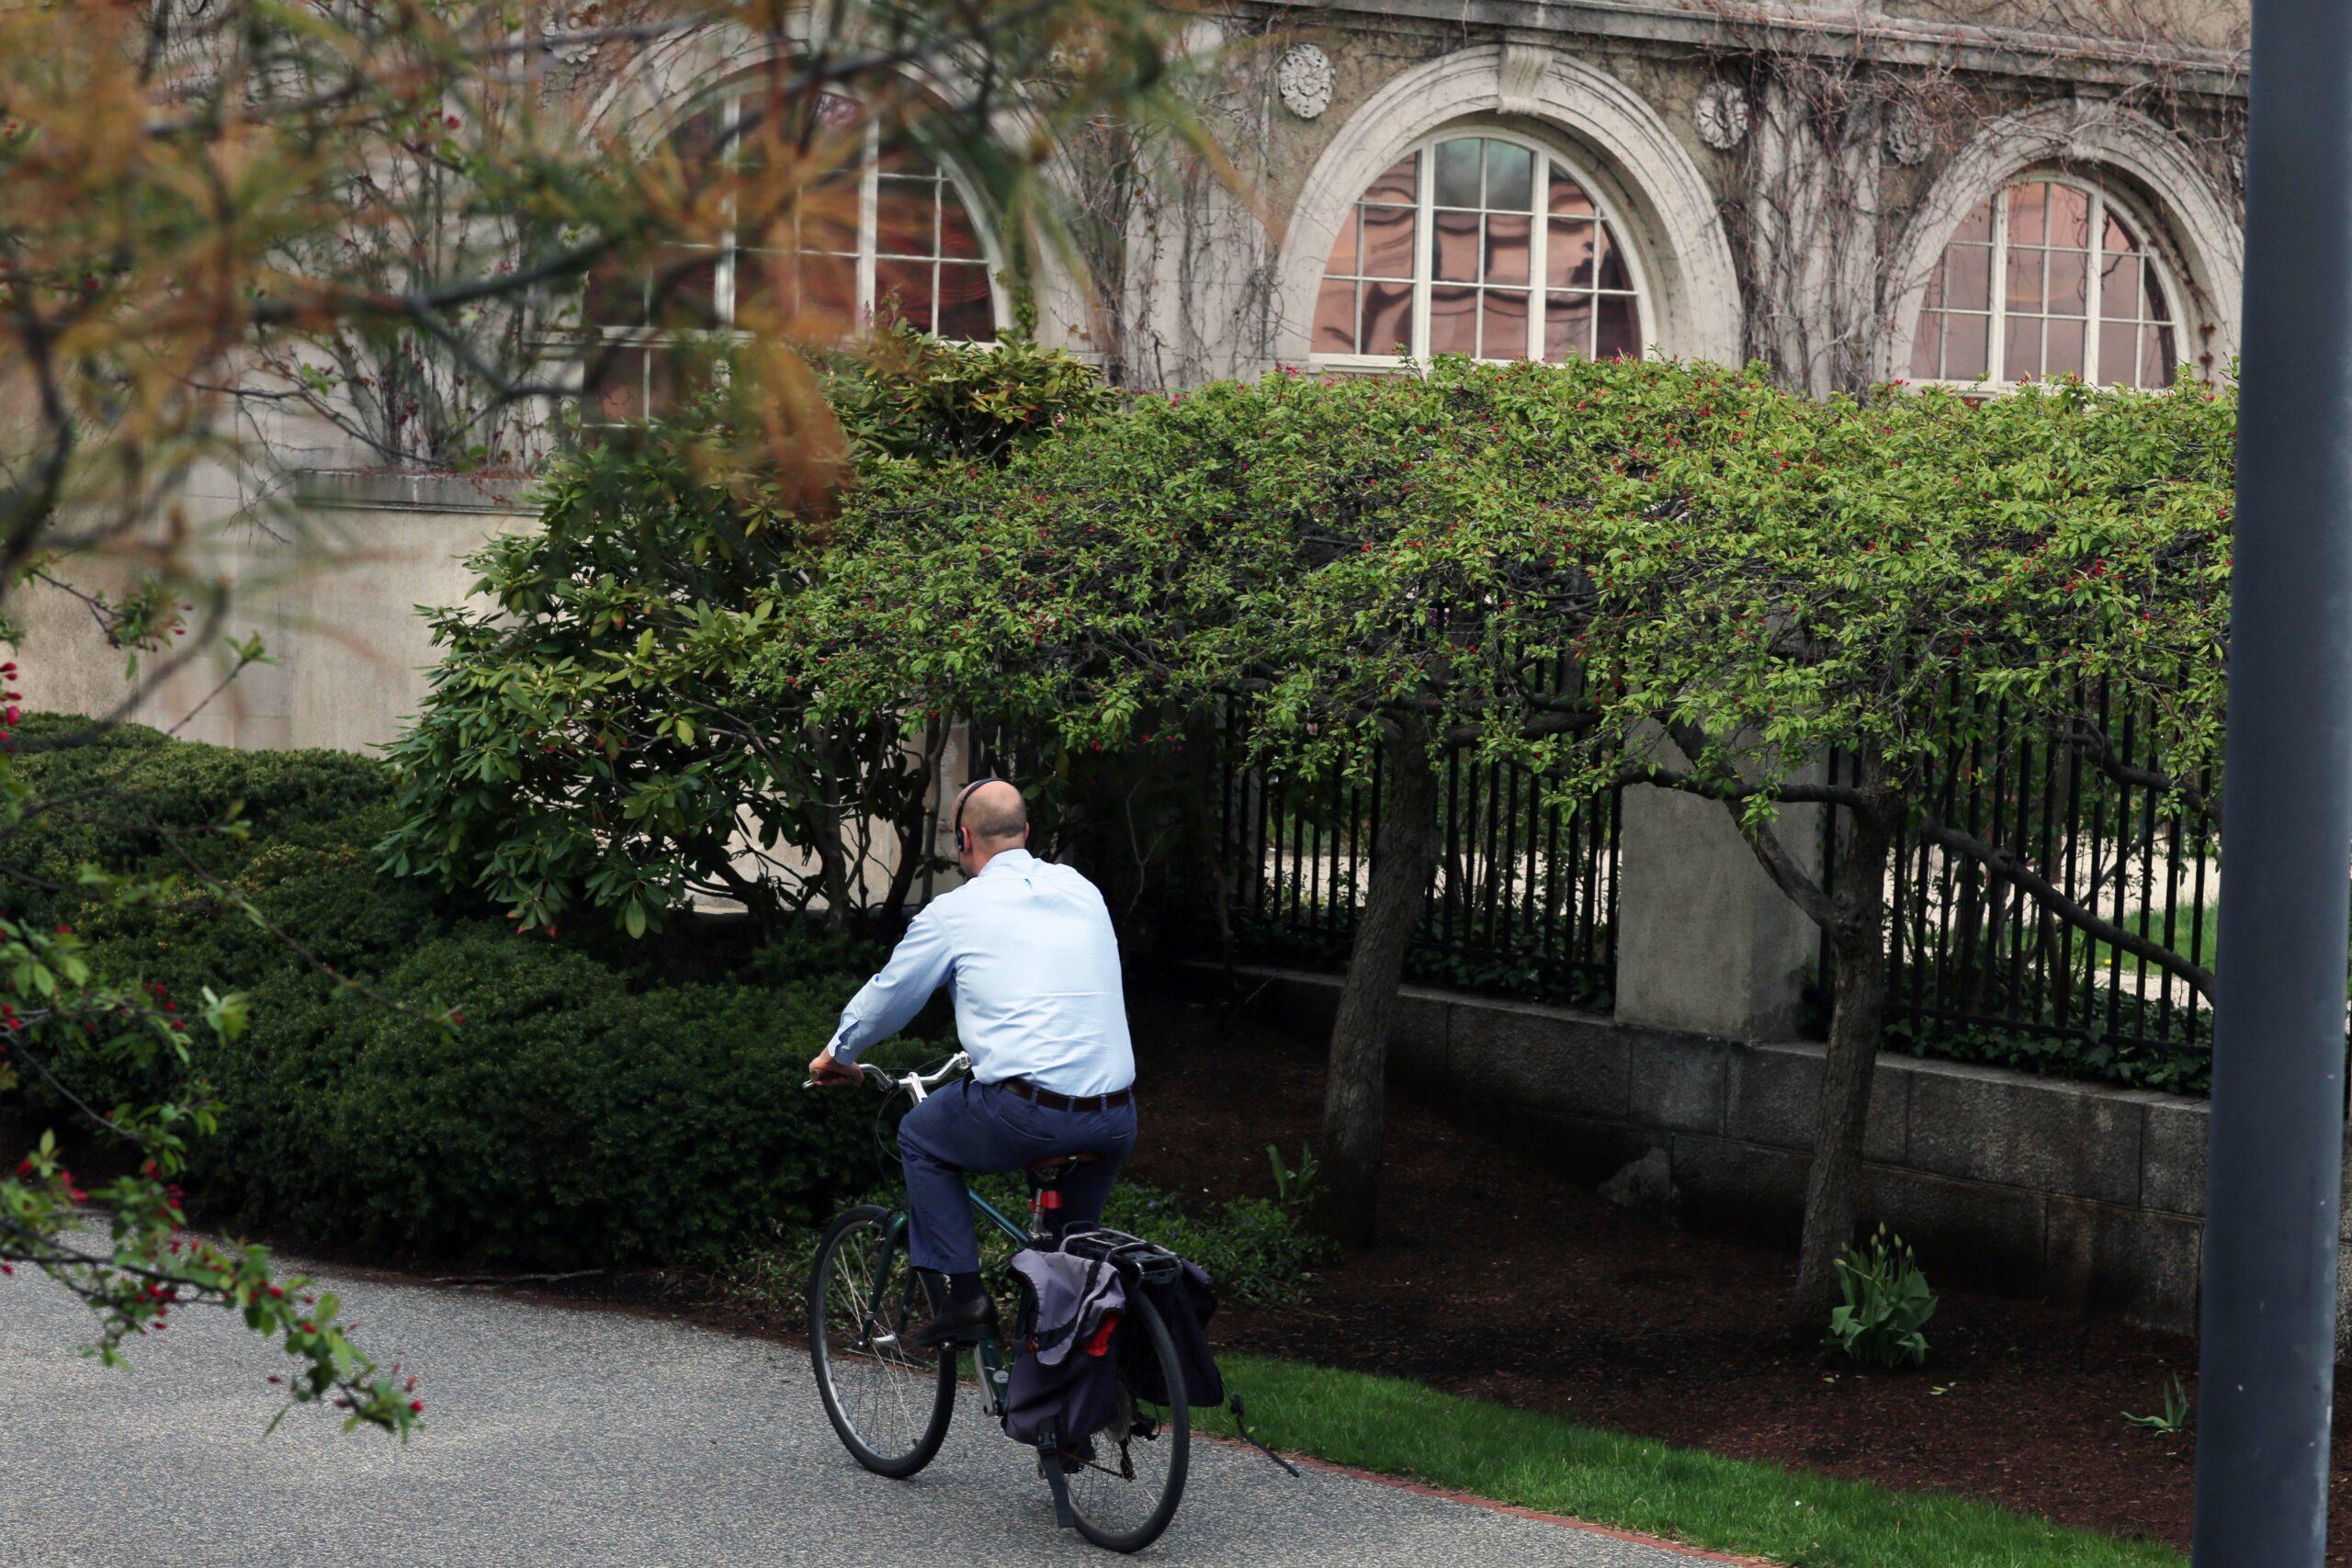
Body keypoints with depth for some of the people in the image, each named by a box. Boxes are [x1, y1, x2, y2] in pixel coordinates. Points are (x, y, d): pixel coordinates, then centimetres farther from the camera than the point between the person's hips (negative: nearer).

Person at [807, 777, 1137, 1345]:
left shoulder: (956, 910, 5)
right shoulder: (1083, 892, 17)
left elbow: (889, 994, 18)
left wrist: (837, 1054, 38)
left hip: (1025, 1116, -4)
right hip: (1116, 1124, 4)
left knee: (920, 1138, 22)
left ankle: (962, 1297, 14)